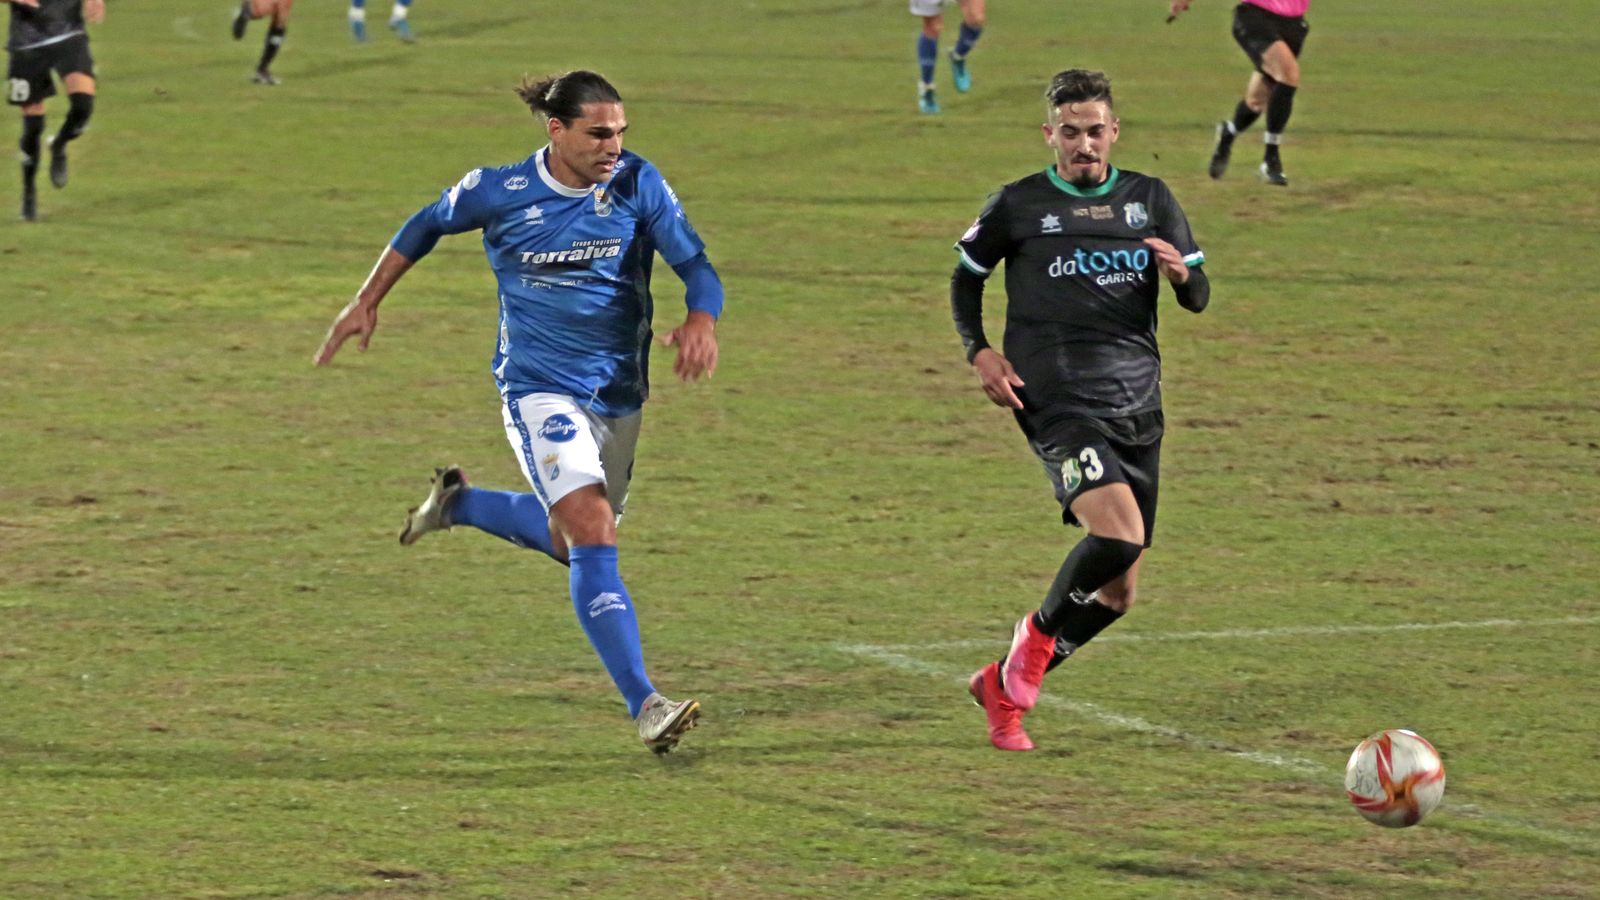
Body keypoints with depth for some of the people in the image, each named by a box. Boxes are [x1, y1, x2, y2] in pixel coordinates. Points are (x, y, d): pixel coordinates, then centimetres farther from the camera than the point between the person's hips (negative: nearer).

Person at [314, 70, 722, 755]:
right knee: (593, 534, -21)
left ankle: (459, 504, 45)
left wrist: (701, 321, -33)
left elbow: (696, 265, -11)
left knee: (574, 541, 18)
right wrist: (366, 303, 11)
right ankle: (644, 705, -24)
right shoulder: (500, 193, -9)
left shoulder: (636, 184, -7)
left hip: (618, 393, 4)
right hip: (539, 389, -4)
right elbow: (427, 226, 9)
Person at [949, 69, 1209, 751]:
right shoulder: (1018, 206, 3)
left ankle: (1006, 685, 23)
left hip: (1136, 406, 5)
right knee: (1118, 532, -28)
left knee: (1118, 593, 6)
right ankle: (1037, 636, -2)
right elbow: (966, 278, 16)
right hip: (1059, 403, -5)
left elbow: (1199, 298, 10)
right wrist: (979, 351, 0)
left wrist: (1182, 274, -13)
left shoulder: (1151, 201, 11)